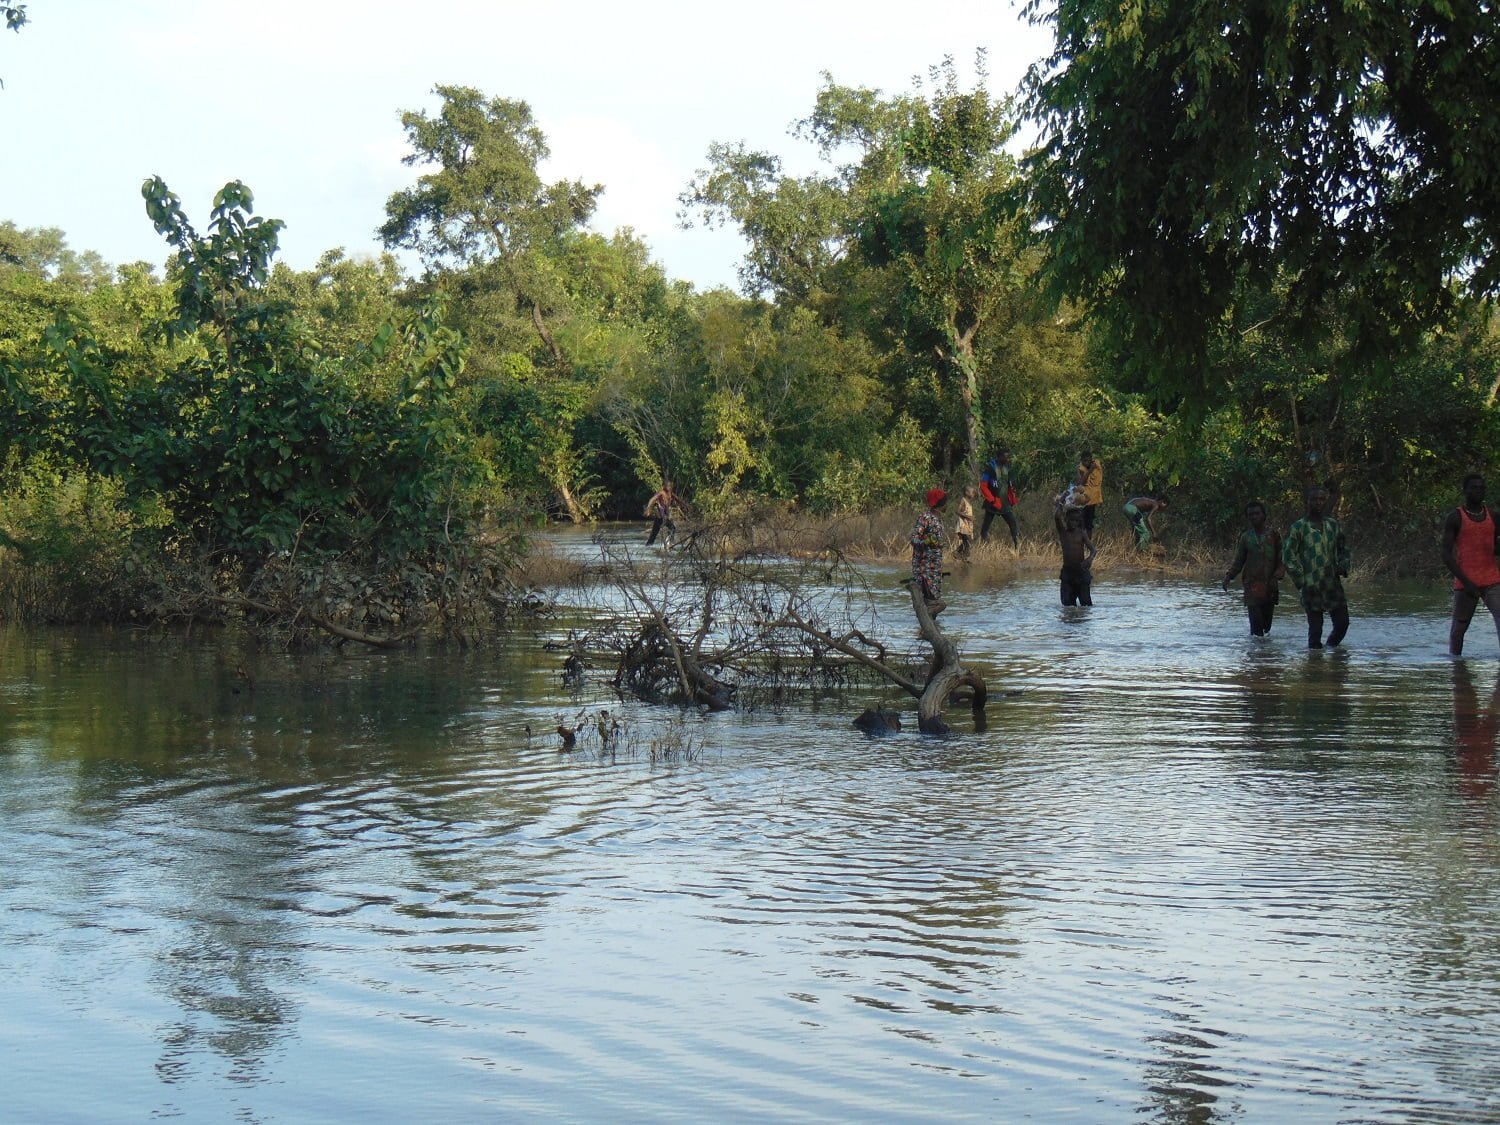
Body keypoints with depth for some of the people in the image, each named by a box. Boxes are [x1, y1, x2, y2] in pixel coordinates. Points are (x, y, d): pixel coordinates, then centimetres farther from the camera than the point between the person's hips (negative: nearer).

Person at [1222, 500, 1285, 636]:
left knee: (1267, 623, 2)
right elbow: (1238, 562, 11)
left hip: (1270, 586, 1)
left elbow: (1282, 560, 4)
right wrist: (1228, 576, -6)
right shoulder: (1245, 537, 8)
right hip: (1252, 586, -1)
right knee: (1256, 621, -13)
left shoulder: (1273, 535, 5)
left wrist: (1276, 577, -12)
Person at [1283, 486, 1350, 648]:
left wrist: (1343, 567, 4)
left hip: (1333, 584, 4)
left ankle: (1330, 647, 25)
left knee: (1342, 622, 1)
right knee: (1315, 627, -3)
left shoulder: (1333, 524, 12)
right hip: (1311, 586, -4)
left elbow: (1343, 549, 24)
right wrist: (1301, 582, -11)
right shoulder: (1298, 527, -2)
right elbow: (1288, 557, -5)